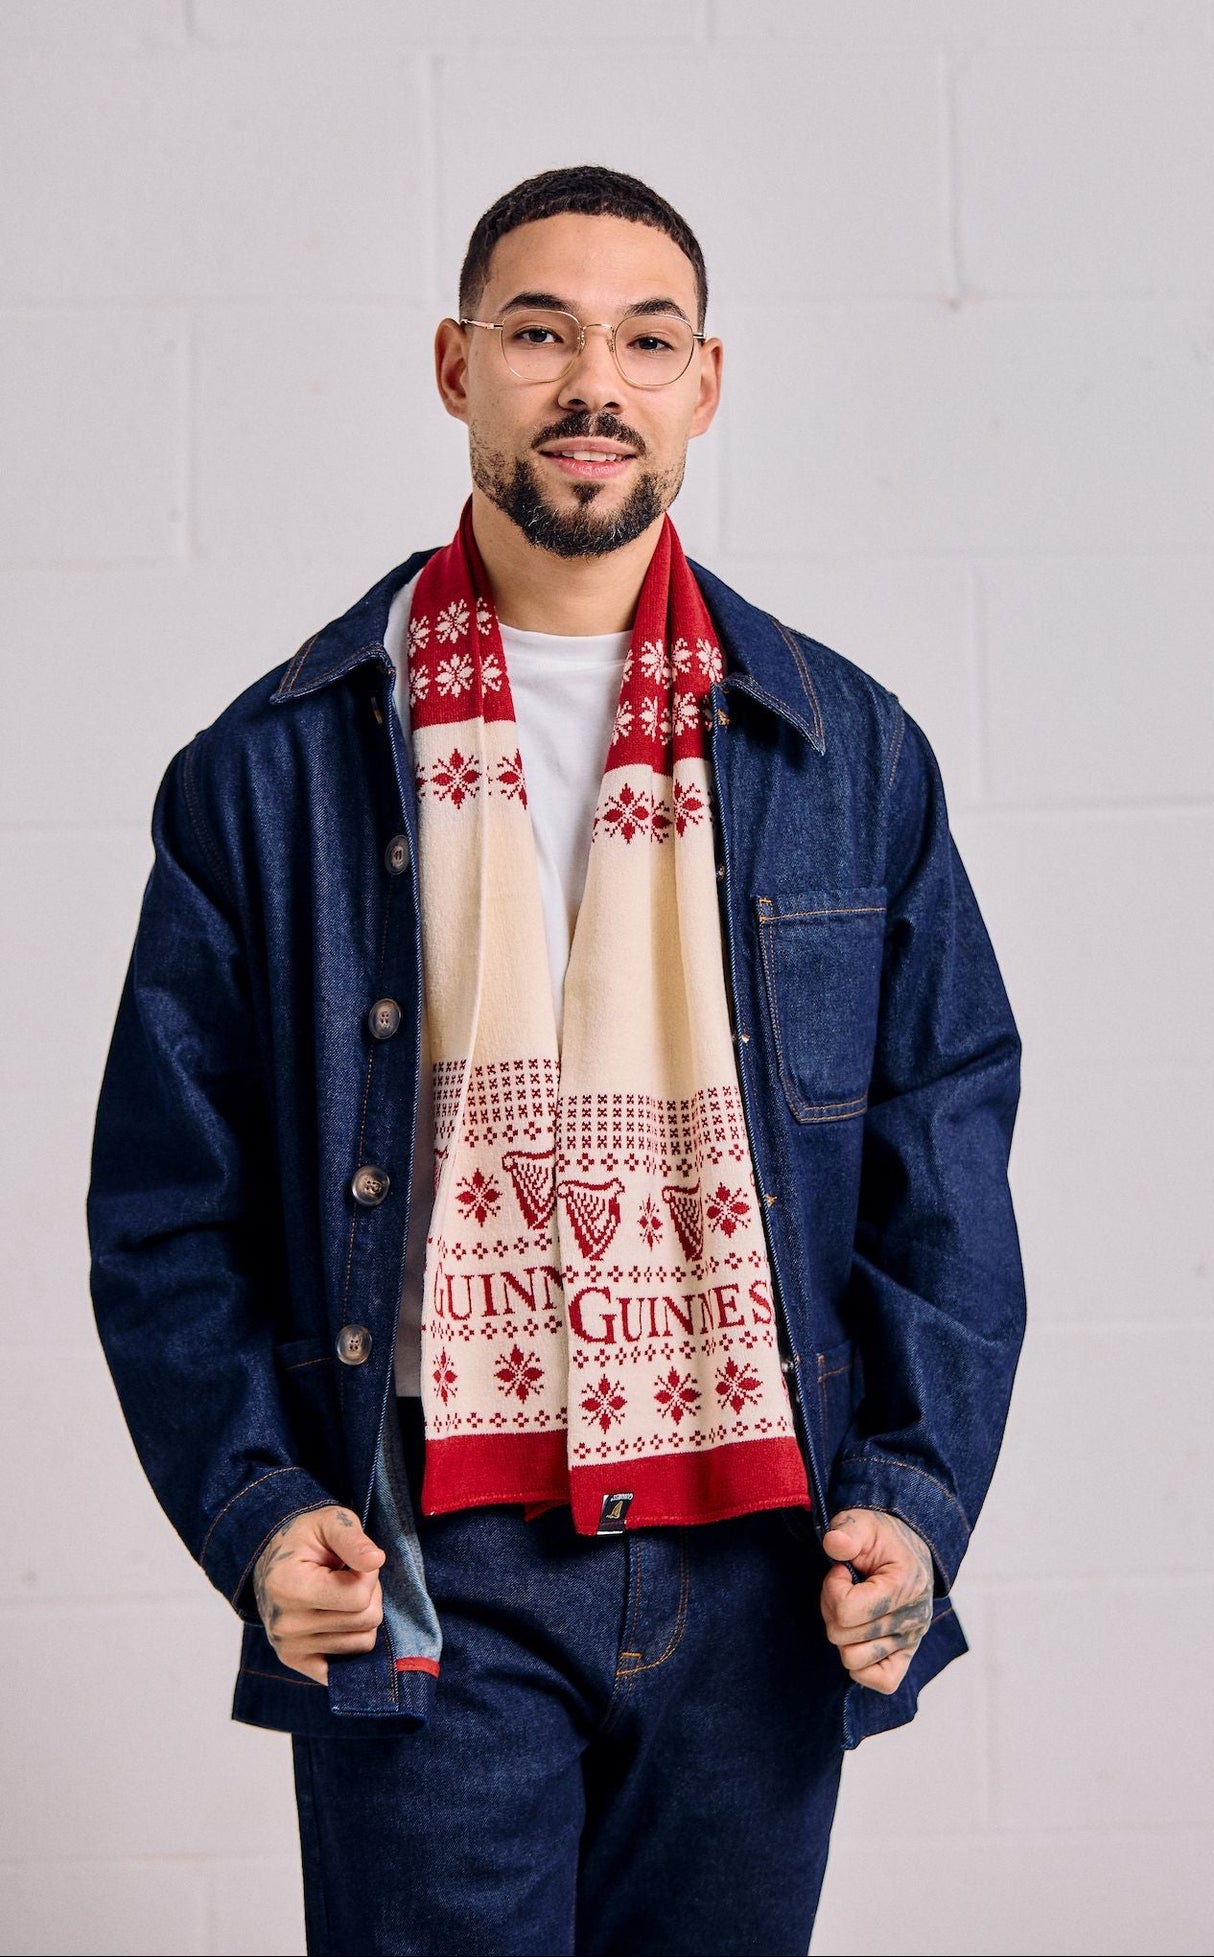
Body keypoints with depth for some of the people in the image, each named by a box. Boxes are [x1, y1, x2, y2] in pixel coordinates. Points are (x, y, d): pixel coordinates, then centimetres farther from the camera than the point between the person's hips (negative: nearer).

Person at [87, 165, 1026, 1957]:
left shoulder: (850, 755, 7)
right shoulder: (273, 770, 2)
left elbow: (945, 1156, 7)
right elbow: (168, 1202, 3)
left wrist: (917, 1491, -3)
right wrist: (253, 1505, -9)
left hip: (756, 1580, 2)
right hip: (424, 1582, -2)